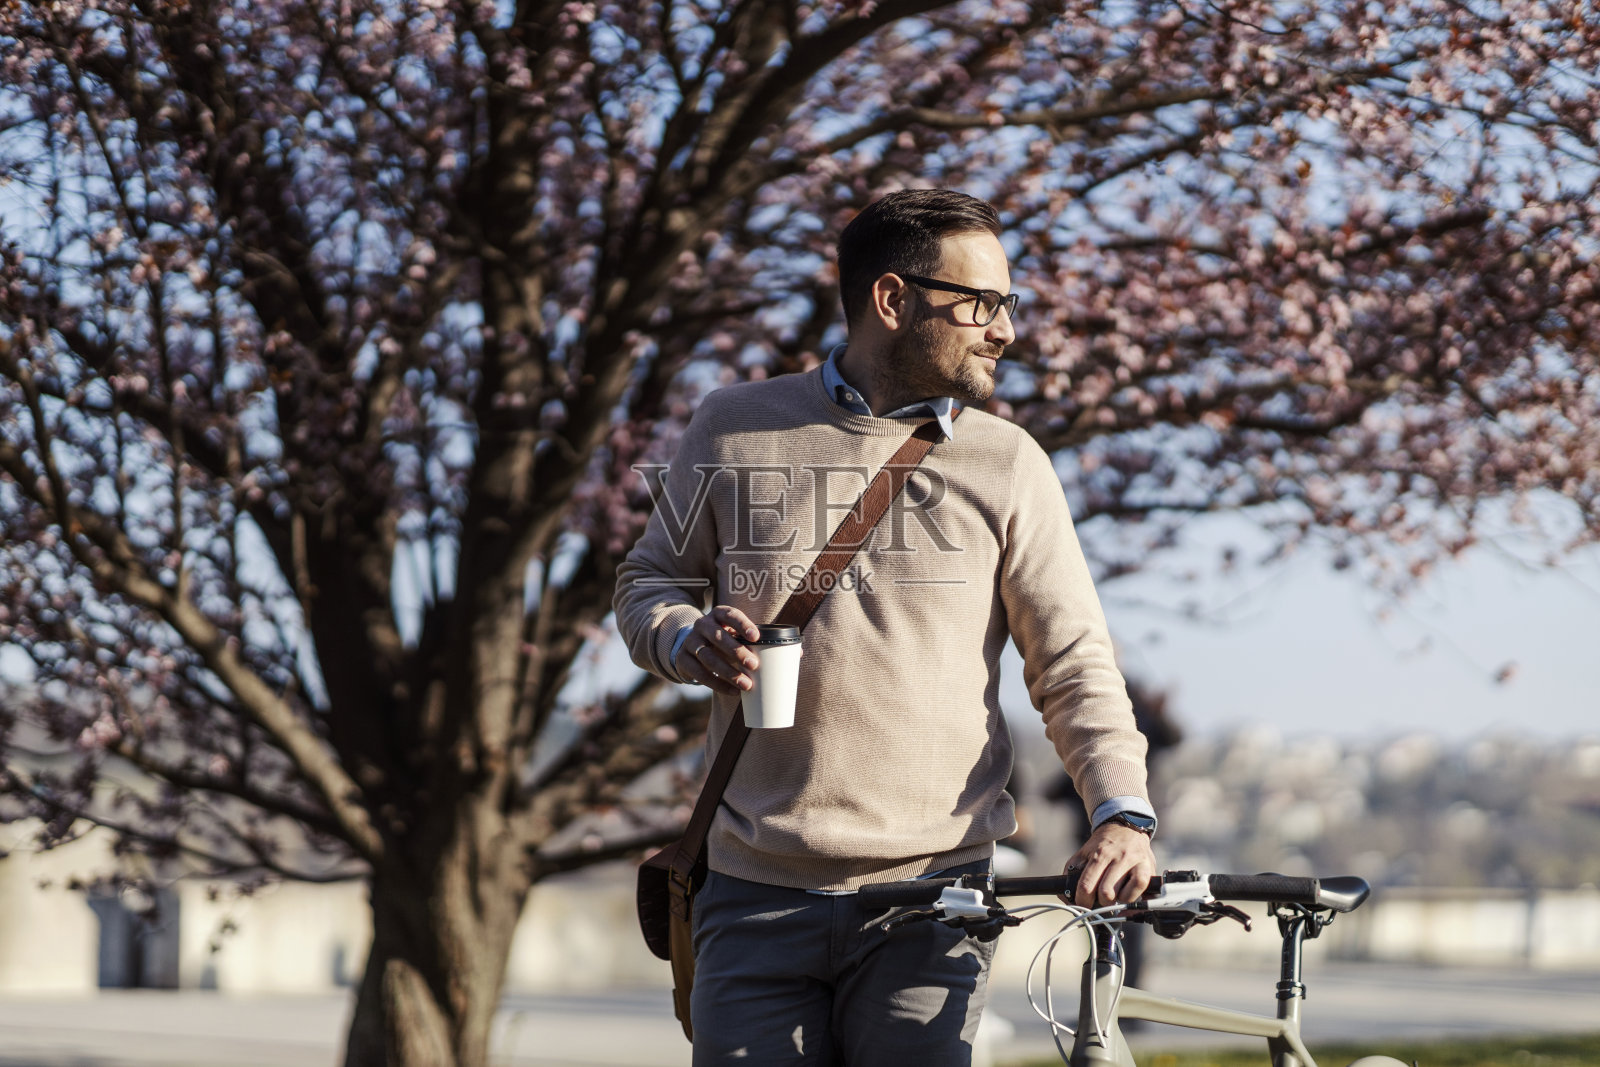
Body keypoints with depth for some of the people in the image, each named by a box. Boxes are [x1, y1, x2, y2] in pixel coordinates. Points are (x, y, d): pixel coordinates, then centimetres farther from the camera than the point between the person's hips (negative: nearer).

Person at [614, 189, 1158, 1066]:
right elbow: (648, 580, 17)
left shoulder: (1006, 464, 6)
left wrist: (1122, 812, -14)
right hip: (757, 898, 1)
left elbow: (1072, 663, 3)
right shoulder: (734, 427, 7)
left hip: (930, 901, -1)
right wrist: (688, 640, -7)